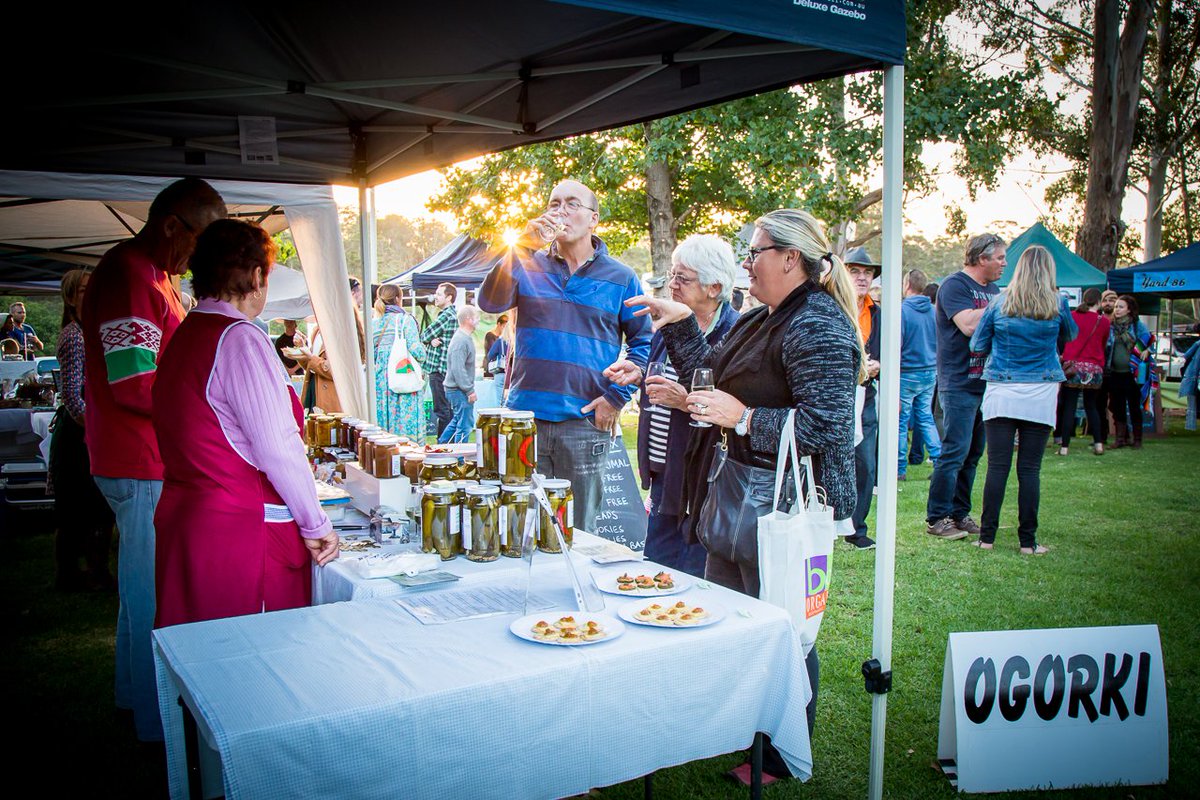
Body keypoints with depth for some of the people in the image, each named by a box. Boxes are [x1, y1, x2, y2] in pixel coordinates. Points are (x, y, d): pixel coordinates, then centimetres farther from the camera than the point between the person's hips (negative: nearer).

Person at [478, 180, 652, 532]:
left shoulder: (620, 278, 6)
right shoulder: (528, 266, 8)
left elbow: (644, 342, 7)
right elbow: (490, 303, -9)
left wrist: (617, 397, -3)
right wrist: (522, 247, -17)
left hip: (585, 423, -1)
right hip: (524, 417, 1)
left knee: (577, 531, 8)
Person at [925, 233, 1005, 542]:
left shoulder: (991, 289, 18)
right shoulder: (954, 285, -8)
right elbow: (969, 325, -22)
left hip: (985, 382, 9)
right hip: (959, 383, -8)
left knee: (973, 453, 11)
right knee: (955, 451, -9)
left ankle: (959, 514, 20)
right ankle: (936, 518, -1)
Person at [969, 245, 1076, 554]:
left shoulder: (1001, 303, 0)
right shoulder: (1057, 305, 1)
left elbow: (977, 345, 6)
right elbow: (1070, 336, 20)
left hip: (1001, 393, 0)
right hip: (1041, 394, 0)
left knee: (997, 467, 1)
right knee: (1030, 469, 2)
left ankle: (987, 536, 4)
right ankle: (1028, 541, 7)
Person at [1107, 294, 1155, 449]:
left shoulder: (1137, 325, -1)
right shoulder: (1111, 326, 7)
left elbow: (1149, 341, 5)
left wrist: (1145, 352, -10)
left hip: (1133, 373, -3)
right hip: (1115, 373, 3)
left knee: (1134, 407, 2)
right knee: (1117, 407, 6)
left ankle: (1137, 439, 10)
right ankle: (1121, 438, 14)